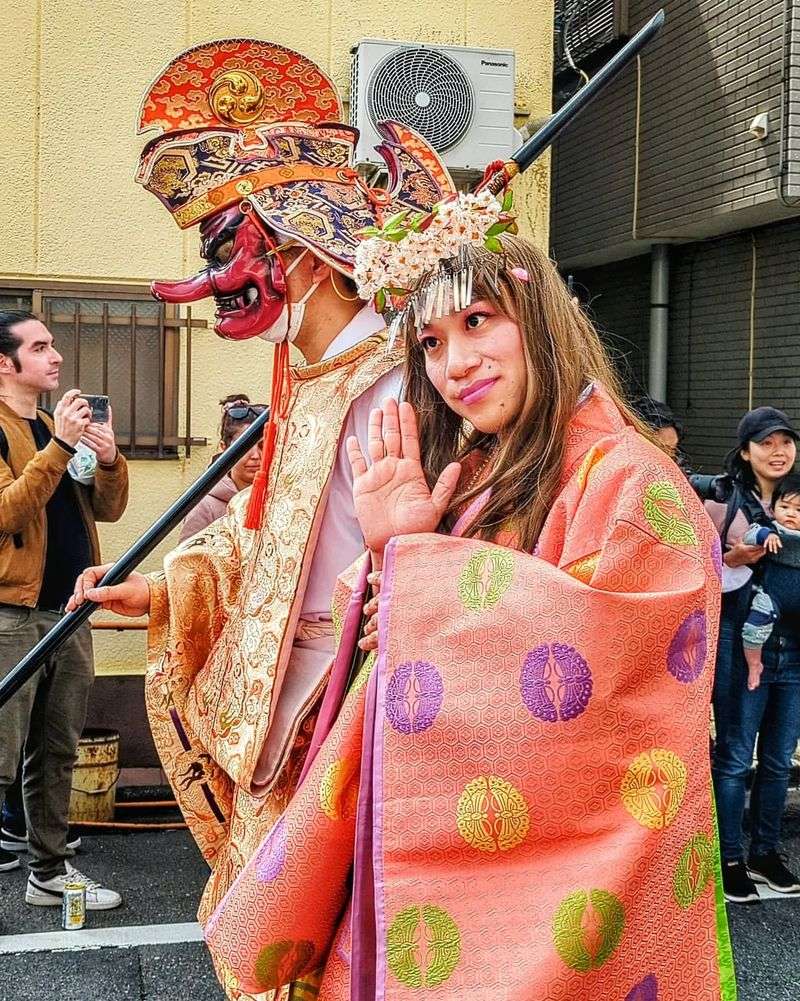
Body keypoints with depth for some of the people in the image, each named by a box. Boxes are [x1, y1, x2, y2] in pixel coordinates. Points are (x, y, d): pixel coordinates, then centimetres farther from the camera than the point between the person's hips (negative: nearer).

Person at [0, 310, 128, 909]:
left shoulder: (57, 426, 16)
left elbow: (107, 510, 13)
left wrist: (110, 461, -6)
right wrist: (60, 447, -24)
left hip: (67, 612, 7)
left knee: (56, 755, 13)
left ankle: (50, 872, 22)